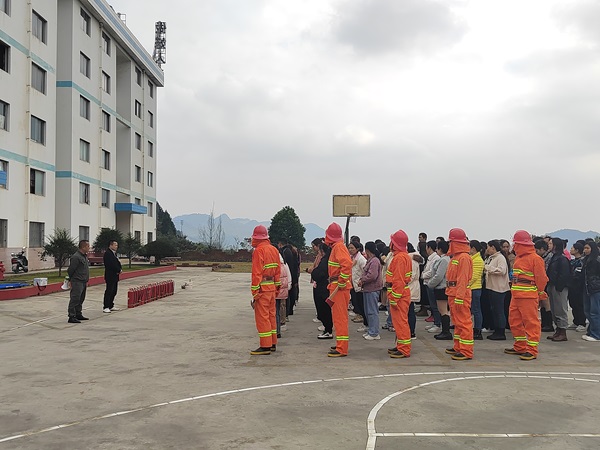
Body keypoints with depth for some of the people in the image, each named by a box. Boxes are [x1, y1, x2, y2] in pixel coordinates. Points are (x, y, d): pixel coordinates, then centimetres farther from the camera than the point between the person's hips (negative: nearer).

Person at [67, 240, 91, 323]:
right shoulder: (76, 257, -17)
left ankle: (78, 315, 25)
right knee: (75, 299, -8)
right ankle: (72, 317, -6)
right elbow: (70, 270, -14)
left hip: (83, 282, 10)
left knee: (81, 299, 15)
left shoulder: (85, 256, 15)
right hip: (77, 282, -10)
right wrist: (70, 280, -4)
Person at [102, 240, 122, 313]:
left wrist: (120, 269, -1)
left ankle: (111, 306, 19)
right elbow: (111, 264, -20)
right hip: (110, 276, -10)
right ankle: (106, 307, -5)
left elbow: (117, 263, 18)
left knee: (114, 291, 12)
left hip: (115, 276, 10)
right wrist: (118, 270, -12)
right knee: (109, 291, -8)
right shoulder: (107, 253, -12)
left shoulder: (114, 253, 18)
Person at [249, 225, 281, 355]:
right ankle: (273, 343, 23)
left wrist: (255, 291, -14)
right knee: (271, 315, 15)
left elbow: (257, 273, -16)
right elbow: (278, 271, 15)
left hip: (262, 288, -8)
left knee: (262, 317, -3)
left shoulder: (259, 251, -13)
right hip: (272, 287, 8)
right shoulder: (274, 250, 11)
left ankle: (265, 346, -1)